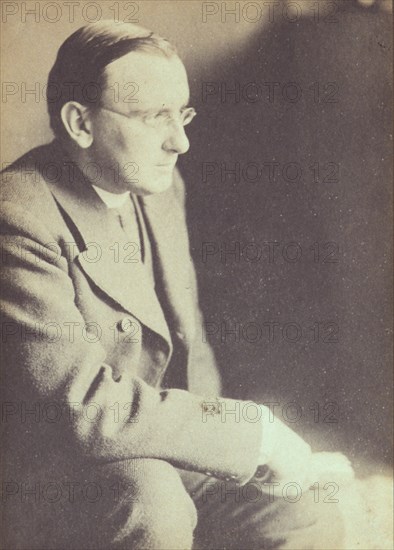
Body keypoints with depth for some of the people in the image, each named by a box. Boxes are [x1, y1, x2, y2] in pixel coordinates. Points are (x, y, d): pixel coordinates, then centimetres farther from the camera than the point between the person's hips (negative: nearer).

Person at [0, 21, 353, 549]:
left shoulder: (160, 188, 4)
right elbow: (84, 406, -30)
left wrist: (210, 428, -3)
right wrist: (253, 432, -24)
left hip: (156, 458, 7)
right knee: (152, 502, -35)